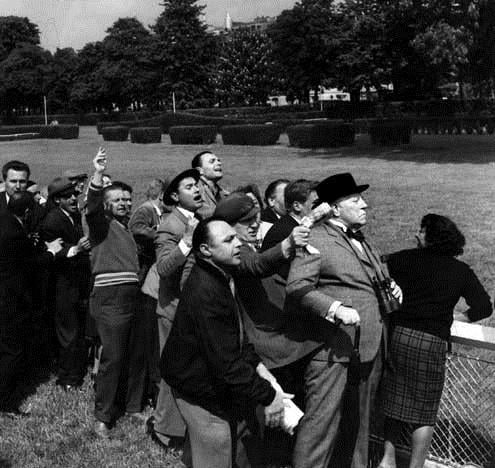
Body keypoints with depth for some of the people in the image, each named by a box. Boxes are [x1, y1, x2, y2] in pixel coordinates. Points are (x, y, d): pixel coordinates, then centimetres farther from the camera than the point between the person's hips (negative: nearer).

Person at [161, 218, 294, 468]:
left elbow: (236, 336, 12)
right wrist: (267, 396, -24)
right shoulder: (205, 292, -29)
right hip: (203, 391, -10)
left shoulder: (221, 278, 4)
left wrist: (257, 365, -1)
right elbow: (227, 361, -30)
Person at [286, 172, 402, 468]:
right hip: (334, 349, -8)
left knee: (359, 421, 19)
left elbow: (378, 278, 34)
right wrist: (336, 308, -30)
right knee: (322, 420, -6)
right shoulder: (315, 240, -11)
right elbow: (297, 288, -21)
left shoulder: (362, 241, 18)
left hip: (370, 349, 8)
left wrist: (391, 288, 14)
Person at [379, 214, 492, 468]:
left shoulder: (403, 259, 3)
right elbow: (484, 307, 2)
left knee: (394, 401, 18)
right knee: (424, 411, 10)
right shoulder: (461, 271, 3)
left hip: (398, 335, 2)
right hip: (432, 343, -1)